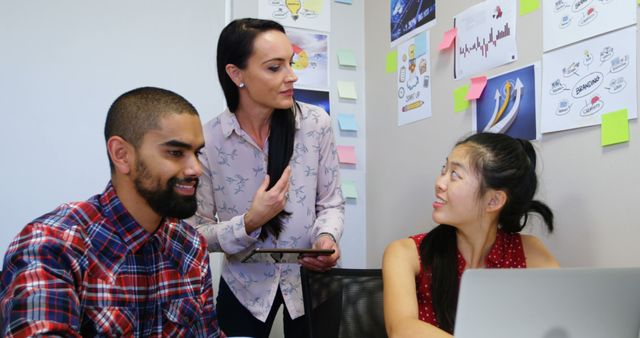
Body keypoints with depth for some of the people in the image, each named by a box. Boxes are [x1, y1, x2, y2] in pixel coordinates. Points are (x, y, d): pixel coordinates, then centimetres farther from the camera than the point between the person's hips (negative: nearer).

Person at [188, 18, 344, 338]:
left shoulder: (316, 123, -11)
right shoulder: (208, 140, -16)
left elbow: (331, 202, -2)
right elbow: (197, 234, -9)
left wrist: (327, 236, -21)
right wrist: (249, 223, -25)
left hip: (310, 282, 1)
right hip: (244, 289, -1)